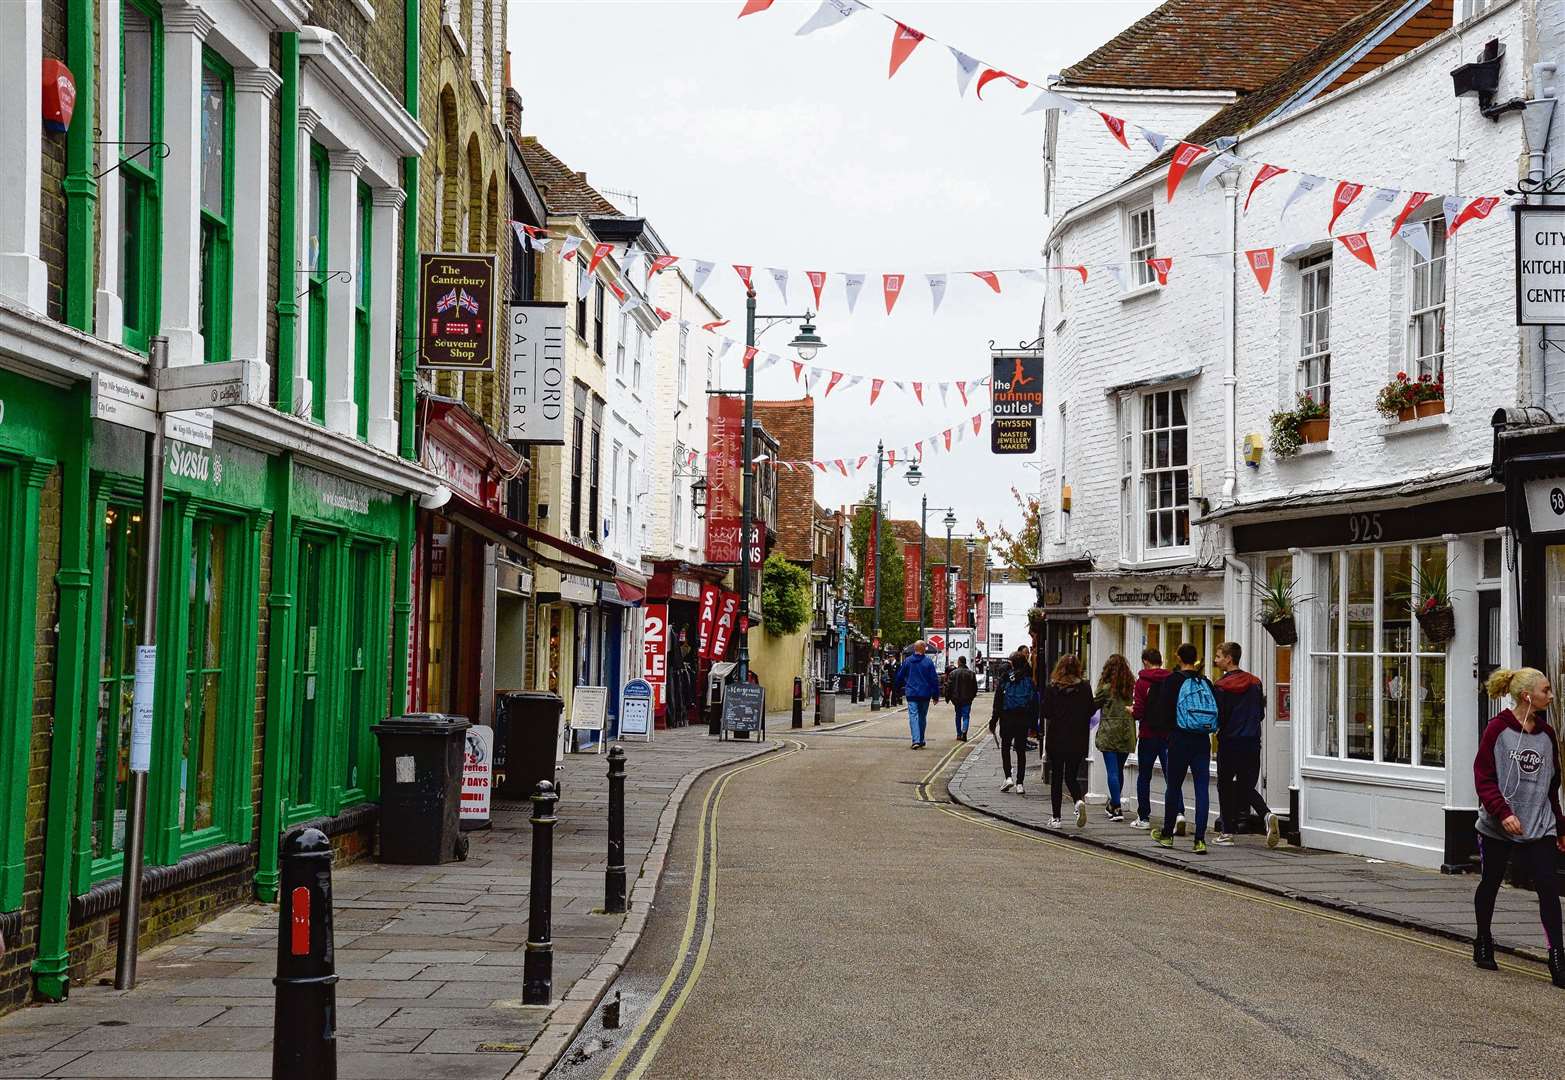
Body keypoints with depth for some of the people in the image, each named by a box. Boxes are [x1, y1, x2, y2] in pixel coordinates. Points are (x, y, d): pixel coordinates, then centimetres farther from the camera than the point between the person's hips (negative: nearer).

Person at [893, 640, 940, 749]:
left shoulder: (907, 661, 2)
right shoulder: (928, 662, -3)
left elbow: (899, 677, 9)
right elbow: (934, 679, -2)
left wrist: (899, 690, 25)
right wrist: (936, 695, 4)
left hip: (911, 694, -1)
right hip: (925, 695, 1)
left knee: (913, 717, -5)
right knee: (922, 717, 14)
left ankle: (916, 741, -21)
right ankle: (921, 741, 22)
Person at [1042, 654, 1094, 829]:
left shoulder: (1051, 688, -6)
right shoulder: (1085, 687, -2)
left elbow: (1046, 714, -5)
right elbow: (1090, 712, 3)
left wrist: (1046, 737, 5)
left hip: (1056, 738, -1)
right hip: (1078, 740, 2)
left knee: (1056, 777, 8)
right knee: (1071, 776, 13)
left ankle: (1056, 818, 7)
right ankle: (1079, 800, -16)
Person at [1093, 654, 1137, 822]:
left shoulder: (1106, 687, -8)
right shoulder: (1132, 686, 2)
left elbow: (1094, 706, 2)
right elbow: (1136, 707, 2)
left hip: (1109, 733, -4)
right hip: (1127, 733, 4)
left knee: (1112, 771, -4)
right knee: (1119, 770, 17)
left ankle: (1116, 808, -11)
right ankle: (1114, 804, 30)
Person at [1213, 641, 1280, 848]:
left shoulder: (1222, 686, -12)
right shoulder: (1255, 683, 6)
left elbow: (1217, 718, -13)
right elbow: (1261, 714, 12)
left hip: (1229, 743, -5)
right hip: (1252, 742, 5)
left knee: (1225, 786, 8)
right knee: (1247, 787, 11)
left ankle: (1227, 833, 9)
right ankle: (1267, 814, -16)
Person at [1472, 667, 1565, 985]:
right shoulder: (1498, 729, -9)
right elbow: (1483, 777, -12)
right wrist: (1503, 812, -23)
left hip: (1539, 827, 3)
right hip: (1497, 827, -3)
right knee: (1490, 884, 14)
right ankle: (1483, 944, 33)